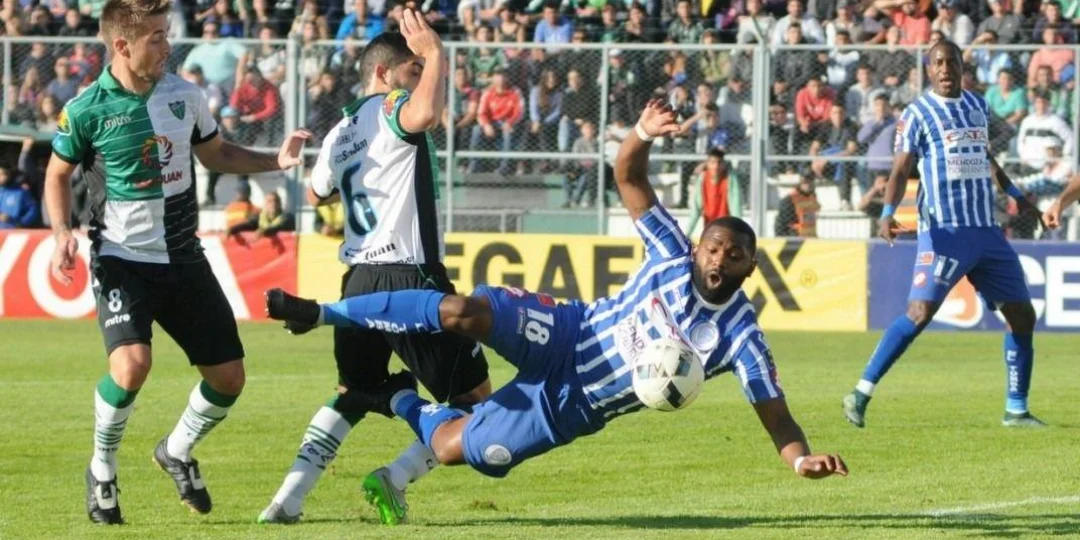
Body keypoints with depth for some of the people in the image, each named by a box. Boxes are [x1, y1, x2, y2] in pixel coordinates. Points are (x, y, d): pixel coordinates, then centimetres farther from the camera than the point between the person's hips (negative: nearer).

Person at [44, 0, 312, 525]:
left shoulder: (184, 95, 1)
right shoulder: (87, 110, -11)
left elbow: (216, 153, 17)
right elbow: (58, 174, 4)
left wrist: (275, 160, 2)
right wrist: (62, 234, -12)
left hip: (182, 258, 5)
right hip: (122, 259, -5)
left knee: (228, 377, 4)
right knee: (132, 362, -28)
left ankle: (177, 452, 33)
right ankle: (101, 470, -3)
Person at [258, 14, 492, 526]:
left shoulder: (339, 133, 17)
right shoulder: (389, 109, -8)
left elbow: (316, 194, 36)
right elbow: (425, 115, -33)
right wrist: (434, 53, -19)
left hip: (358, 281, 8)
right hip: (410, 278, -8)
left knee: (353, 395, 24)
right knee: (473, 396, 3)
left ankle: (287, 499, 12)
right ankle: (396, 478, -11)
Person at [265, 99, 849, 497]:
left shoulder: (740, 337, -15)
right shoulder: (673, 259, -7)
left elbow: (775, 416, -17)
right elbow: (628, 178, -6)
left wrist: (801, 459, -39)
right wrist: (643, 136, -28)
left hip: (572, 407, -1)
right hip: (566, 335, 1)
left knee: (451, 449, -8)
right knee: (464, 313, -27)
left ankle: (401, 402, 28)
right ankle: (324, 312, -9)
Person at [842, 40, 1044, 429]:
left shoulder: (978, 106, 14)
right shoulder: (917, 113, -3)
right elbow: (901, 169, -9)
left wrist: (1014, 194, 39)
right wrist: (887, 213, -24)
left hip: (987, 232, 6)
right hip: (944, 232, -6)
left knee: (1022, 315, 4)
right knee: (920, 312, -19)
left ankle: (1016, 409, 15)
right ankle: (861, 394, -15)